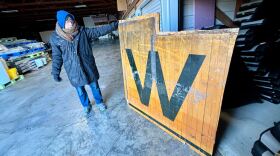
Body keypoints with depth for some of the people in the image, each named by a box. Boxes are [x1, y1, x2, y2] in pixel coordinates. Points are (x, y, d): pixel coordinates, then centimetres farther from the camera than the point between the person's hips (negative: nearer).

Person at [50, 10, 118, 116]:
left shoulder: (83, 32, -6)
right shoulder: (55, 38, -6)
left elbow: (99, 31, -8)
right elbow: (57, 57, 1)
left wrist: (114, 25, -15)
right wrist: (55, 72, 3)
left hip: (88, 66, 0)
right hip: (73, 70, 1)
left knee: (94, 85, 14)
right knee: (80, 90, 16)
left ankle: (99, 102, 39)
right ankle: (86, 105, 43)